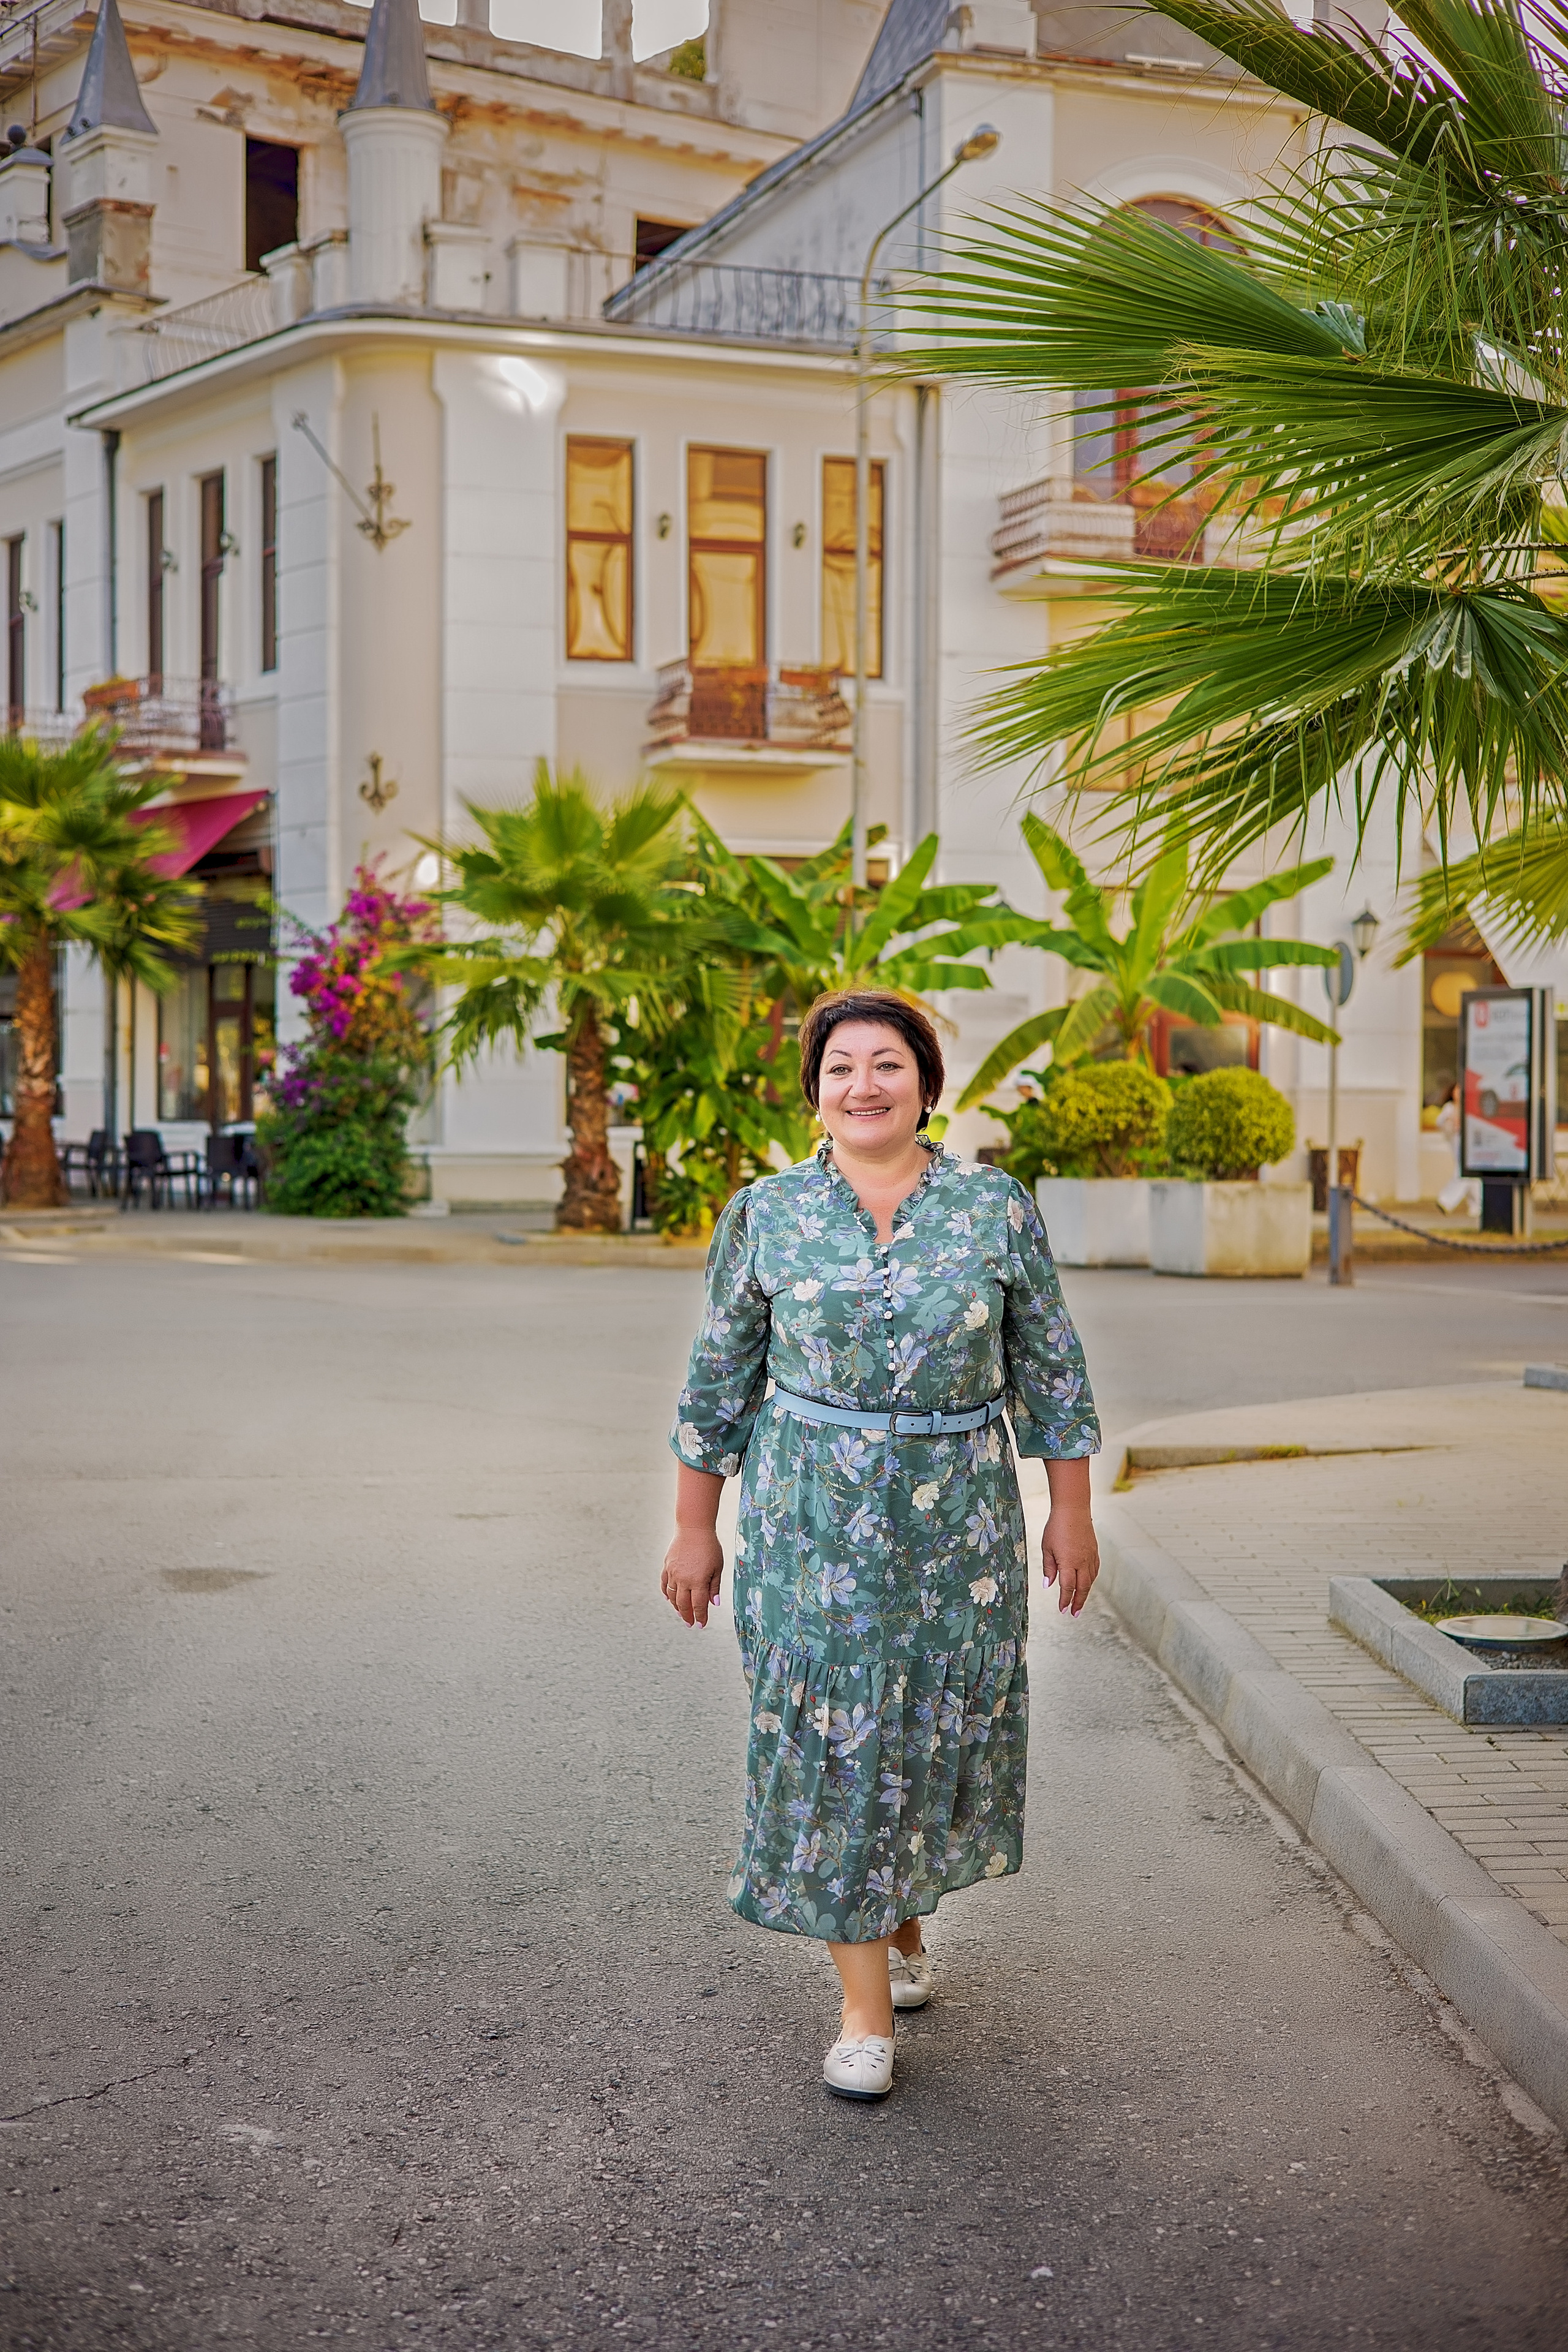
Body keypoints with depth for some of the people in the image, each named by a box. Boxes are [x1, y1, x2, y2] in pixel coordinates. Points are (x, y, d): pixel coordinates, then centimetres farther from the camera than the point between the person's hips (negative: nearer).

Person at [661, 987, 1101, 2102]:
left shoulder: (999, 1209, 1)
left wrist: (1072, 1510, 3)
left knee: (935, 1729, 11)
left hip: (960, 1518, 1)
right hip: (810, 1518, -1)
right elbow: (719, 1381, 5)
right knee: (829, 1742, -2)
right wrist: (695, 1527, 5)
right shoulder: (764, 1215, 1)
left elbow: (1050, 1370, 5)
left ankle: (904, 1927, 38)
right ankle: (867, 2011, 7)